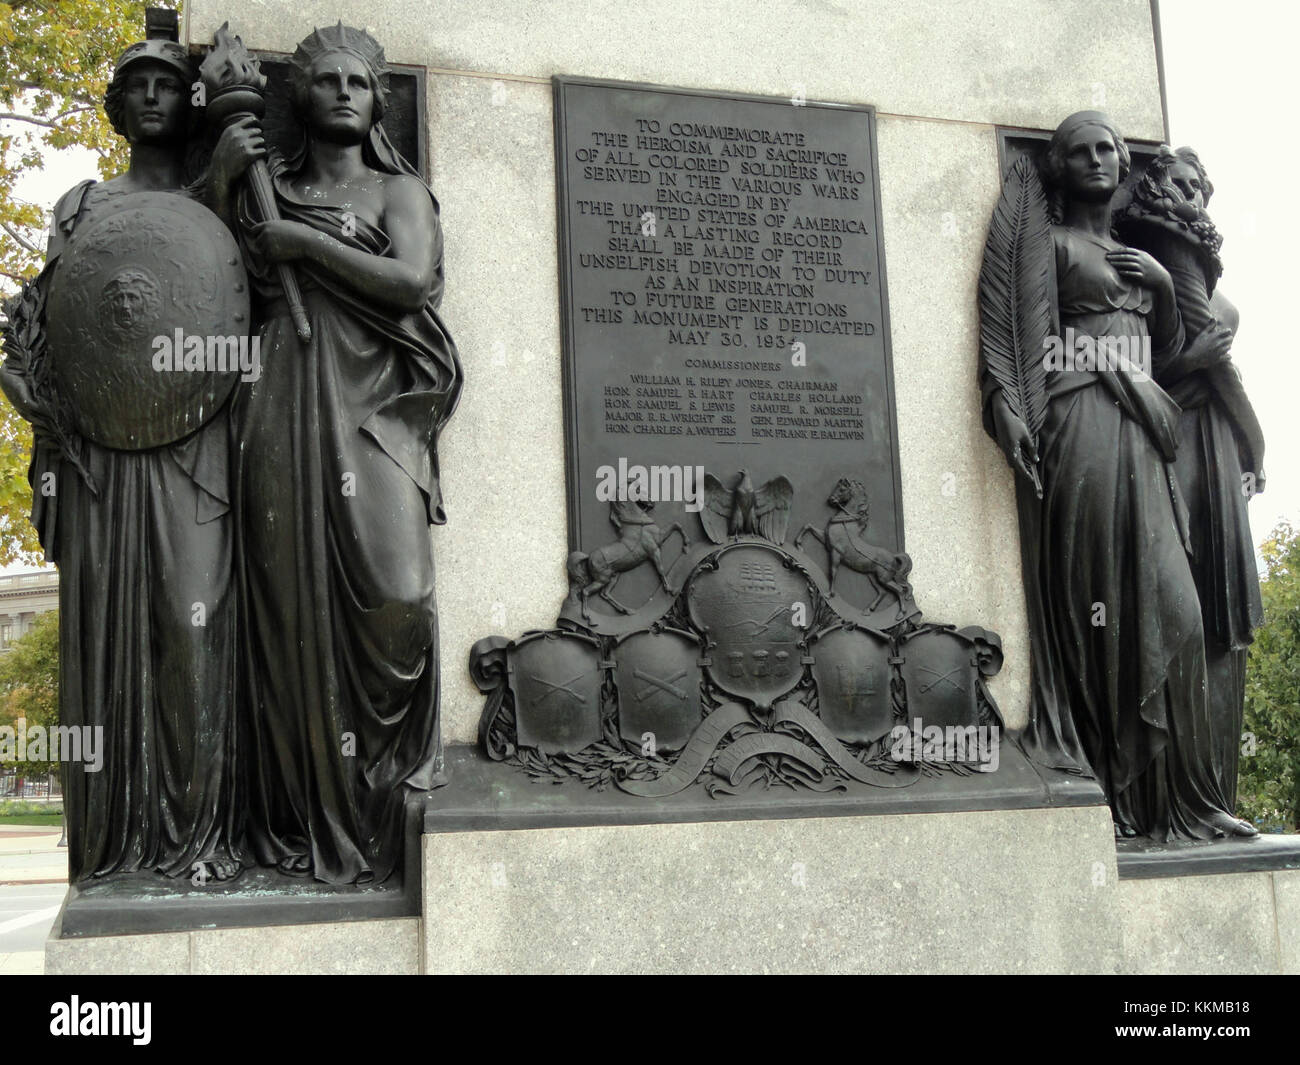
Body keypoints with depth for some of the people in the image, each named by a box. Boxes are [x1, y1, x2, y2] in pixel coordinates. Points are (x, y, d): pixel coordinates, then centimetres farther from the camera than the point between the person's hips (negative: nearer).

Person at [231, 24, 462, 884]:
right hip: (283, 411, 2)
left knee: (395, 595, -17)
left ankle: (381, 799, 7)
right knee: (293, 601, -2)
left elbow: (411, 279, -5)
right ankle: (309, 819, 6)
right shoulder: (266, 189, 22)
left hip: (370, 409, -2)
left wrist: (305, 242, -2)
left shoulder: (399, 190, 14)